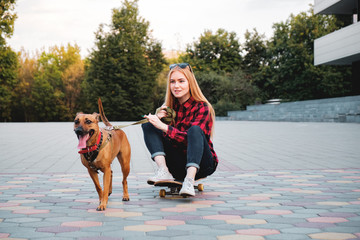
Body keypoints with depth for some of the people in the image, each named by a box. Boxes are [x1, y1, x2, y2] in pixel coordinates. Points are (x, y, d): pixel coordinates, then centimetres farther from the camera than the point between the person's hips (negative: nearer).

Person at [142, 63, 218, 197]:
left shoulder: (202, 107, -9)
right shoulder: (169, 107, 7)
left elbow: (193, 137, -22)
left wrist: (163, 126, -27)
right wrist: (158, 118, -12)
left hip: (201, 164, -4)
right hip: (178, 168, 4)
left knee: (195, 130, -31)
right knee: (148, 125, -9)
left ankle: (189, 180, -44)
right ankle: (163, 171, -28)